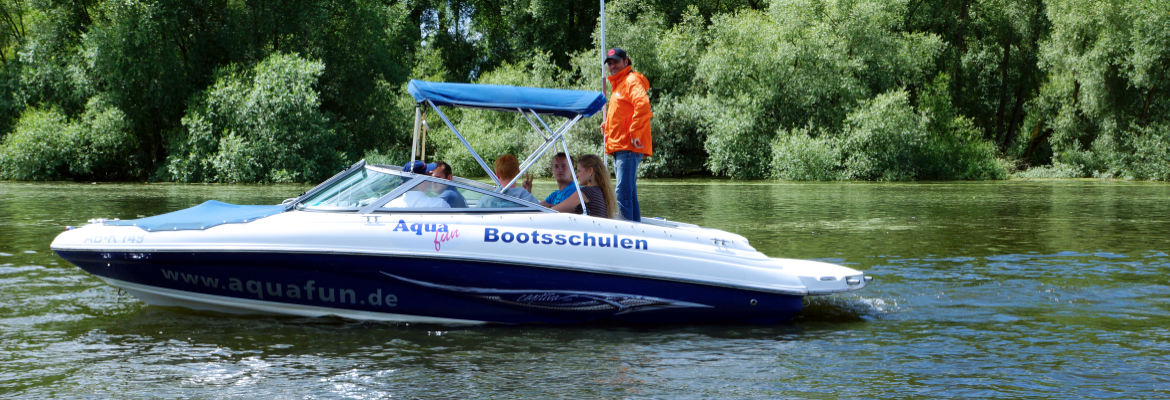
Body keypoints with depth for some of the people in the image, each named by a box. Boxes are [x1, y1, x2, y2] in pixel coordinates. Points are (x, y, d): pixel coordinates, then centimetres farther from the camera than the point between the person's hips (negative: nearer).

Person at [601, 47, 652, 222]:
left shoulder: (632, 80, -6)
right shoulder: (617, 84, 24)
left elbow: (642, 105, -23)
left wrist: (635, 133, -24)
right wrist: (607, 122, 19)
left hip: (628, 147, -11)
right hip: (619, 148, 11)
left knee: (623, 192, -16)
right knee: (629, 192, 12)